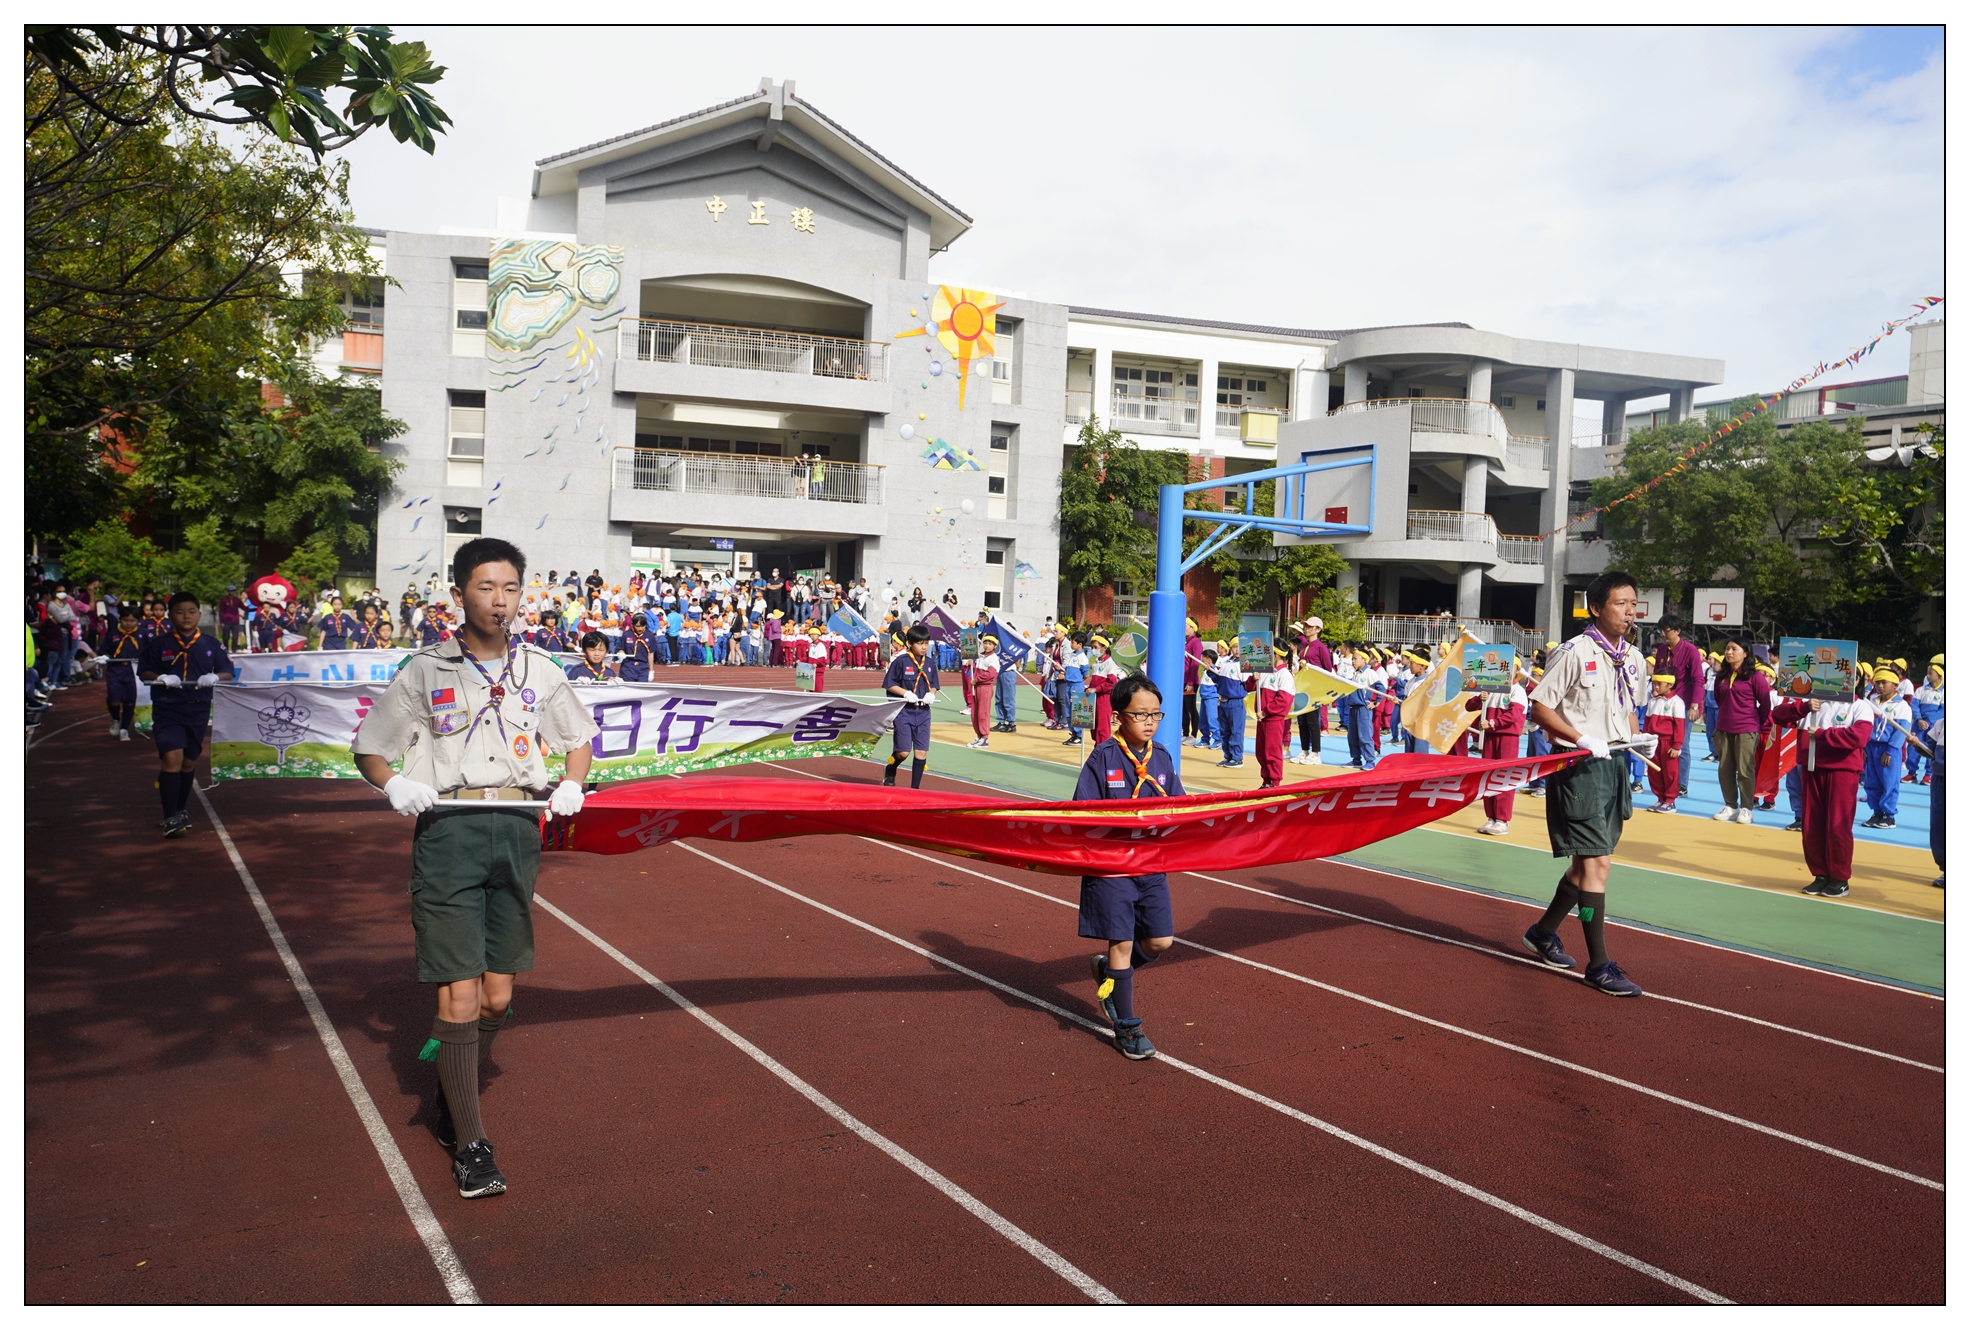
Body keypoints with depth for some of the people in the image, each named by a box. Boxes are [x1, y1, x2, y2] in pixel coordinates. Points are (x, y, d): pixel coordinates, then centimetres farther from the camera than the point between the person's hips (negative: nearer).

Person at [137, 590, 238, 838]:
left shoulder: (211, 644, 5)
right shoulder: (158, 643, 0)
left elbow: (228, 672, 7)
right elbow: (143, 671, 4)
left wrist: (215, 677, -14)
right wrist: (161, 678, -17)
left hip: (198, 710, 3)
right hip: (167, 709, -3)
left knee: (189, 761, 12)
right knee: (172, 757, -16)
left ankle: (180, 811, 29)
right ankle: (170, 818, -14)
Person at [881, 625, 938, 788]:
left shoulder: (930, 665, 7)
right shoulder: (901, 661, -9)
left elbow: (934, 686, 16)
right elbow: (889, 685, -6)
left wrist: (931, 694, -6)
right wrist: (906, 693, -18)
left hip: (923, 712, 5)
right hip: (904, 711, -4)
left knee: (921, 752, 2)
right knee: (903, 751, -5)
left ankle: (915, 787, 14)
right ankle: (890, 771, 28)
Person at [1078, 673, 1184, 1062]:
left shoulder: (1162, 758, 4)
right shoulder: (1103, 758, -10)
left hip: (1152, 866, 5)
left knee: (1159, 941, 6)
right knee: (1121, 942, 2)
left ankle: (1108, 972, 35)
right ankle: (1127, 1027, 16)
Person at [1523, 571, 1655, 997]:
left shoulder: (1634, 660, 11)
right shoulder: (1574, 653, -12)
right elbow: (1539, 707, -12)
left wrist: (1638, 737, 3)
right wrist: (1582, 739, -21)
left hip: (1615, 767, 8)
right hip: (1578, 768, -8)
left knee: (1589, 861, 14)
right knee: (1596, 862, -9)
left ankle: (1543, 932, 32)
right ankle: (1599, 965, -3)